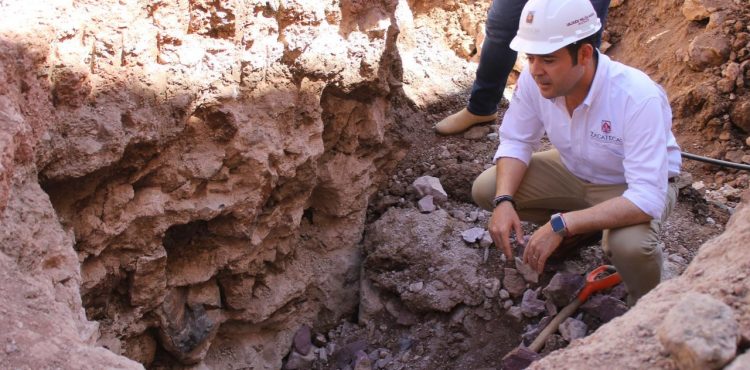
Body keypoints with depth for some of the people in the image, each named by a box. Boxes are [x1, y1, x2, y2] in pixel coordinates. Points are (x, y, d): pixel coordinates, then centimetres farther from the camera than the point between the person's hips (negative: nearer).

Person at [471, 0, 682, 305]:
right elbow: (516, 142, -7)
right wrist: (504, 201, -27)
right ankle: (579, 234, 13)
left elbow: (648, 199, -39)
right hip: (574, 171, 6)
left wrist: (562, 225, -43)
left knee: (630, 245, -37)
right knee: (486, 189, -11)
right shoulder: (534, 79, -22)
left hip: (634, 186, -5)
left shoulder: (639, 99, -37)